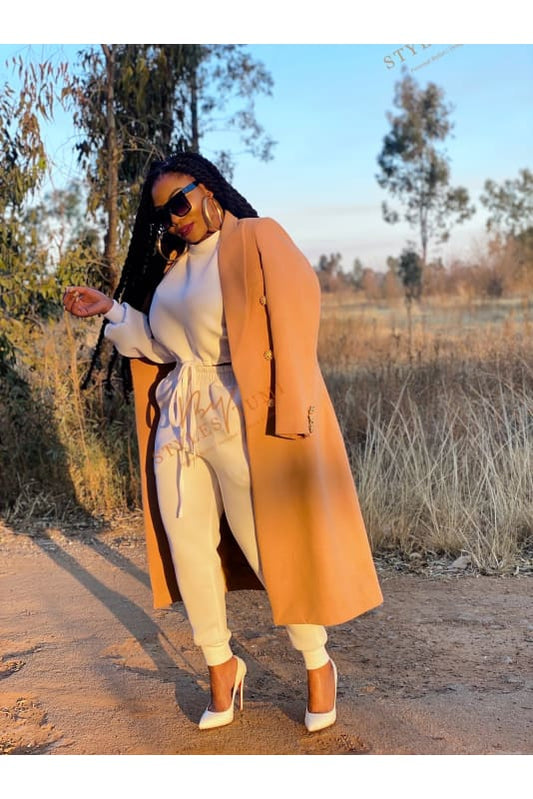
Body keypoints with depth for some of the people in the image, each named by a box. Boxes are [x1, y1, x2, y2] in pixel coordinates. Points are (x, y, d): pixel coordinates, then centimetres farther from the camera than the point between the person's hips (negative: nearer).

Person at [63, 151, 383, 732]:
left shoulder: (256, 238, -3)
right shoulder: (172, 264, 17)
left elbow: (294, 317, -12)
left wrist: (289, 409, -19)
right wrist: (111, 309, 10)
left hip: (242, 421, -7)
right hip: (179, 420, 7)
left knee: (267, 543, -2)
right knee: (187, 543, 5)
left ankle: (318, 665, 19)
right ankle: (221, 664, 24)